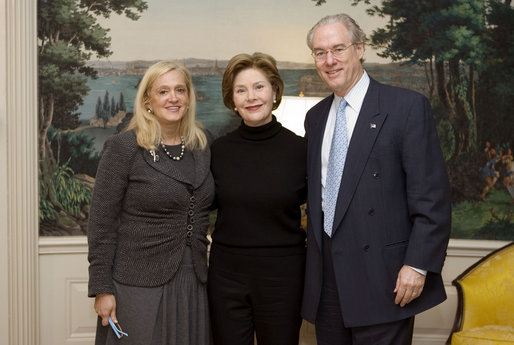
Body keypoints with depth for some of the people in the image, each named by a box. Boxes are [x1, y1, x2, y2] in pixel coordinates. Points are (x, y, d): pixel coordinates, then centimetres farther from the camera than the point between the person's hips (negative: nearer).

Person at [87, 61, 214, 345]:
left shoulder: (204, 143, 6)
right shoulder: (123, 148, -8)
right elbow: (101, 223, -8)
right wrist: (102, 289, -10)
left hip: (193, 283, 4)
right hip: (139, 286, -4)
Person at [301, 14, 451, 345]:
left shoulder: (408, 106, -6)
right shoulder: (315, 117, 14)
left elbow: (432, 196, -10)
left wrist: (417, 265, -16)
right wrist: (314, 261, 14)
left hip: (382, 280, -5)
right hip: (327, 279, 6)